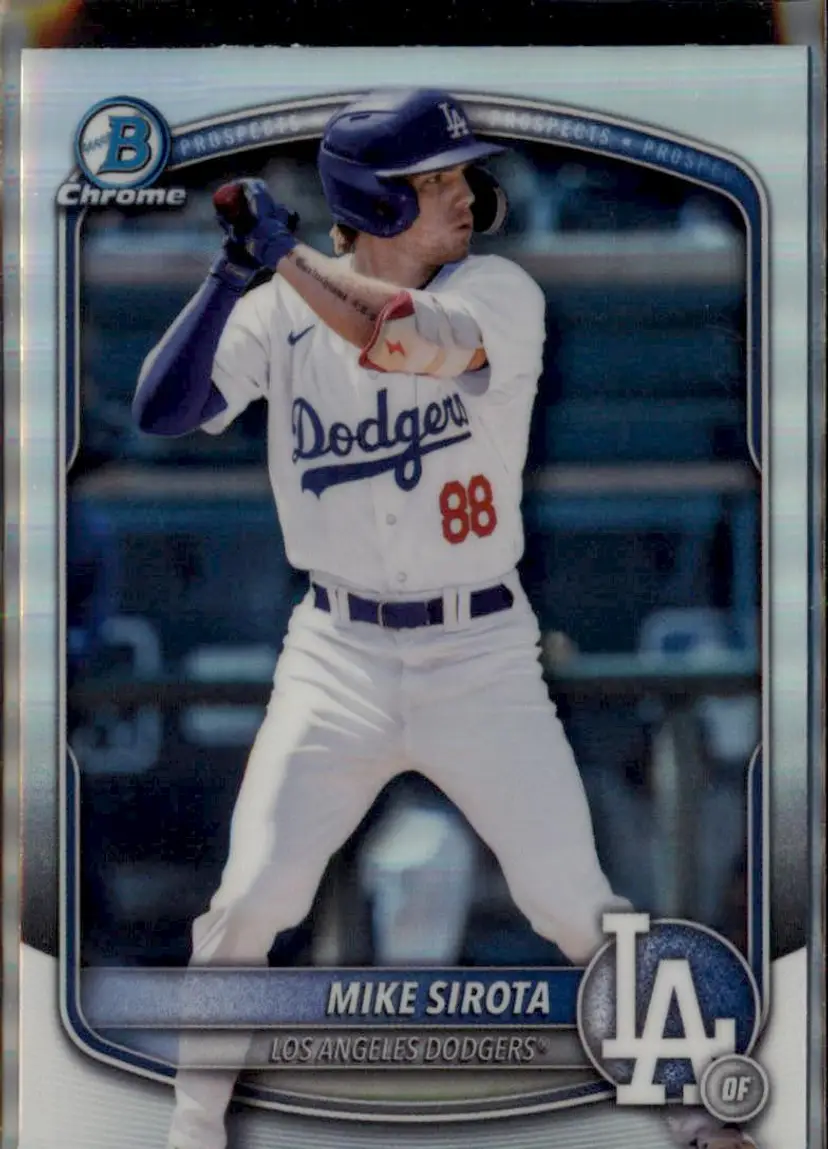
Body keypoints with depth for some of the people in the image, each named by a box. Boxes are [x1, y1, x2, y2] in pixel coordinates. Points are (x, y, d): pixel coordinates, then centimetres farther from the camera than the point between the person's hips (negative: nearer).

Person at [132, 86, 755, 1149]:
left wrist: (284, 250, -20)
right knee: (248, 903, -6)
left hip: (482, 654, -1)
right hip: (337, 658, 1)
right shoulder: (280, 312, -2)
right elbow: (160, 411, -12)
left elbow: (401, 334, -29)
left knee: (577, 908, -1)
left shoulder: (500, 294, -9)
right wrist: (235, 269, -20)